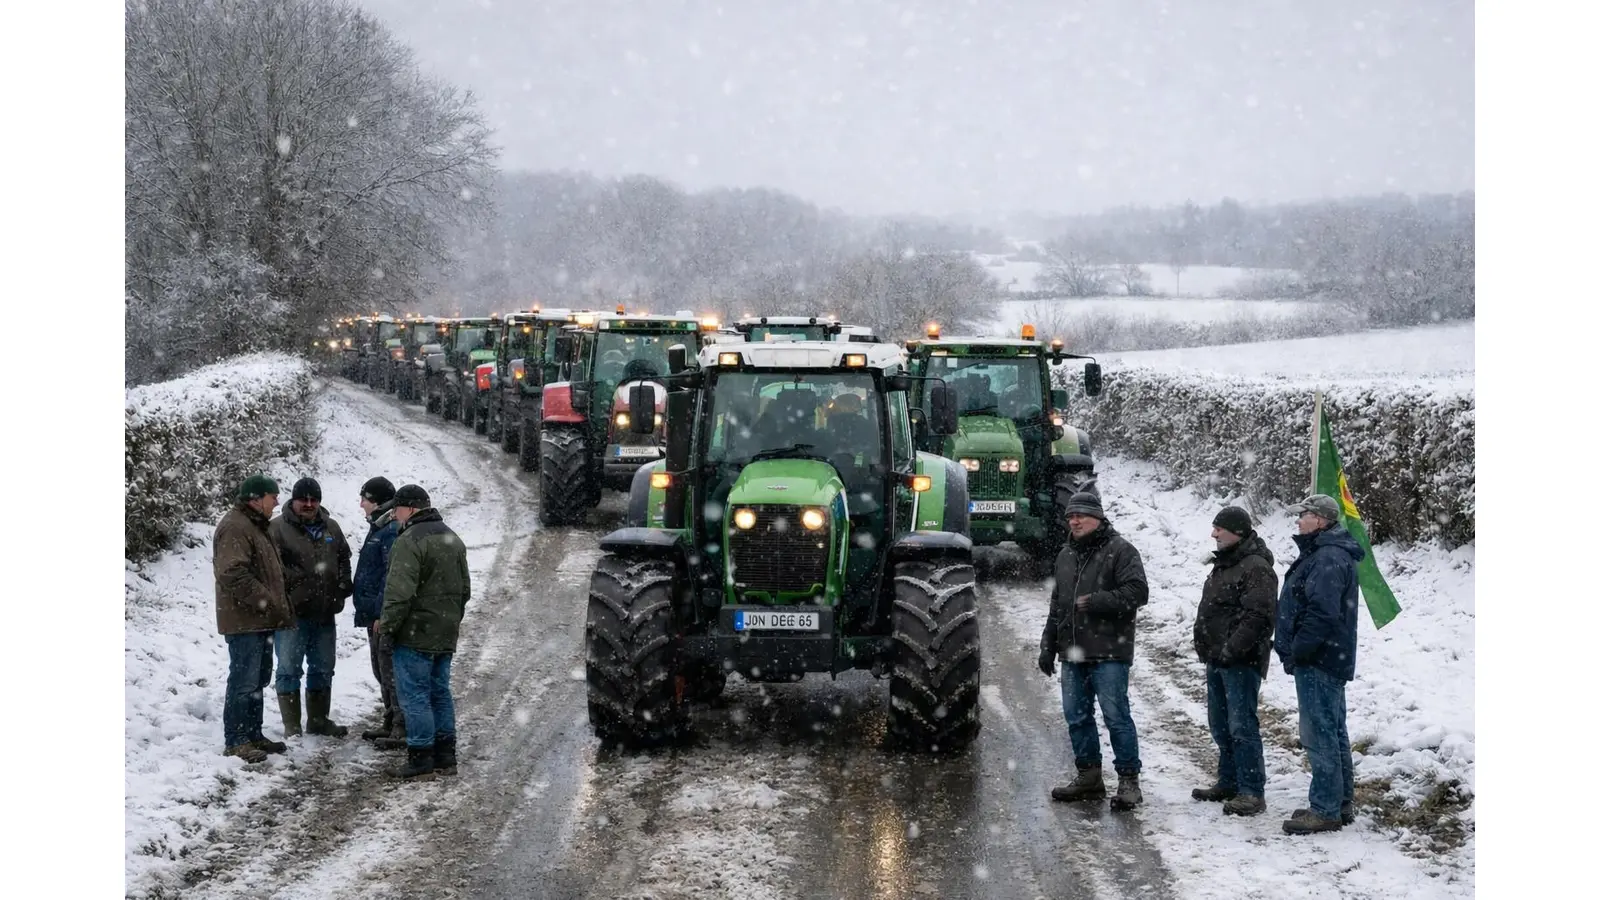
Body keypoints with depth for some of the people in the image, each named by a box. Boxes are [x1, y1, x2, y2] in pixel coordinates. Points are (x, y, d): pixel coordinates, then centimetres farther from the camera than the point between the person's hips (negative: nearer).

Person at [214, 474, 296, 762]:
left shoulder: (256, 526, 20)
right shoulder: (235, 528, -16)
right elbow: (234, 575, -25)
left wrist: (280, 608, 20)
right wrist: (270, 604, -24)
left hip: (260, 621, 11)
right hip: (244, 622, -11)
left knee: (257, 681, 16)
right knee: (244, 682, -8)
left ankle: (253, 735, 24)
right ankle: (235, 742, -5)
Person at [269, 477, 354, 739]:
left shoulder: (331, 528, 12)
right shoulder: (278, 529, -7)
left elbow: (344, 560, 23)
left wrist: (343, 585, 7)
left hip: (324, 615, 6)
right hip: (292, 612, -6)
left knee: (323, 669, 15)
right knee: (289, 670, 0)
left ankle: (318, 720, 26)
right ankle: (291, 725, 6)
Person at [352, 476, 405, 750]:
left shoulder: (392, 532, -17)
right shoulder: (379, 528, 17)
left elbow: (392, 576, -23)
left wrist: (382, 614, -25)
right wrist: (366, 612, 23)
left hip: (385, 615, -11)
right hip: (376, 614, 11)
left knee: (391, 672, -8)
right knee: (382, 671, 16)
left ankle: (403, 730, -6)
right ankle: (391, 724, 25)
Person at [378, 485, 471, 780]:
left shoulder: (410, 541, -17)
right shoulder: (453, 539, 14)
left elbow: (400, 591, -22)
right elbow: (464, 588, 21)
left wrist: (387, 624, -12)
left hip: (415, 634, -9)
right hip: (446, 634, 9)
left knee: (414, 694, -3)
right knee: (440, 692, 15)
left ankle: (421, 760, -3)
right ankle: (445, 757, 18)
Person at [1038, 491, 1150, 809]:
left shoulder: (1120, 551, -6)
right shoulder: (1066, 556, 18)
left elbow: (1137, 592, -15)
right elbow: (1057, 605, 25)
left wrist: (1097, 602, -21)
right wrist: (1048, 645, 21)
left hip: (1108, 653, -8)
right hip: (1072, 652, 8)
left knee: (1116, 716, -7)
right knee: (1077, 717, 10)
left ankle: (1128, 780, -2)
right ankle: (1088, 777, 20)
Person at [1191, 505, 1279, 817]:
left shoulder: (1256, 568, -15)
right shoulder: (1223, 564, 18)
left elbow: (1258, 616, -24)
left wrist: (1233, 649, -25)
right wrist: (1205, 645, 18)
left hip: (1241, 662, -10)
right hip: (1217, 660, 10)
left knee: (1242, 726, -11)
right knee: (1221, 726, 16)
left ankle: (1252, 792, -10)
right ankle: (1229, 782, 26)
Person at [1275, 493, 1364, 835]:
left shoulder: (1329, 559, -19)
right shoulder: (1321, 553, 17)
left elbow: (1322, 613, -27)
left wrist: (1297, 650, -20)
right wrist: (1291, 648, 19)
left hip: (1318, 663, -12)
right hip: (1327, 662, 12)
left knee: (1320, 734, -8)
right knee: (1333, 732, 16)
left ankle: (1326, 810, -6)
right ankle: (1342, 803, 24)